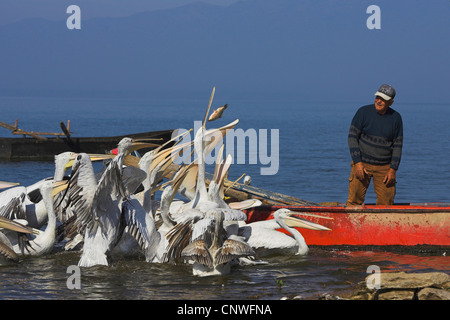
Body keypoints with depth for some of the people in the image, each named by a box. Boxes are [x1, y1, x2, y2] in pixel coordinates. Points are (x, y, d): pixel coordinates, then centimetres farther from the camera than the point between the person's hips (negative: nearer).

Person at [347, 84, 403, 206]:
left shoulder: (396, 118, 1)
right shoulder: (363, 112, -4)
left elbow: (397, 145, 5)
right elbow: (352, 137, -4)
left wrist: (393, 169, -3)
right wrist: (357, 163, -12)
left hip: (385, 167, 2)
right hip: (362, 163, -2)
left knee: (386, 203, -2)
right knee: (354, 201, -8)